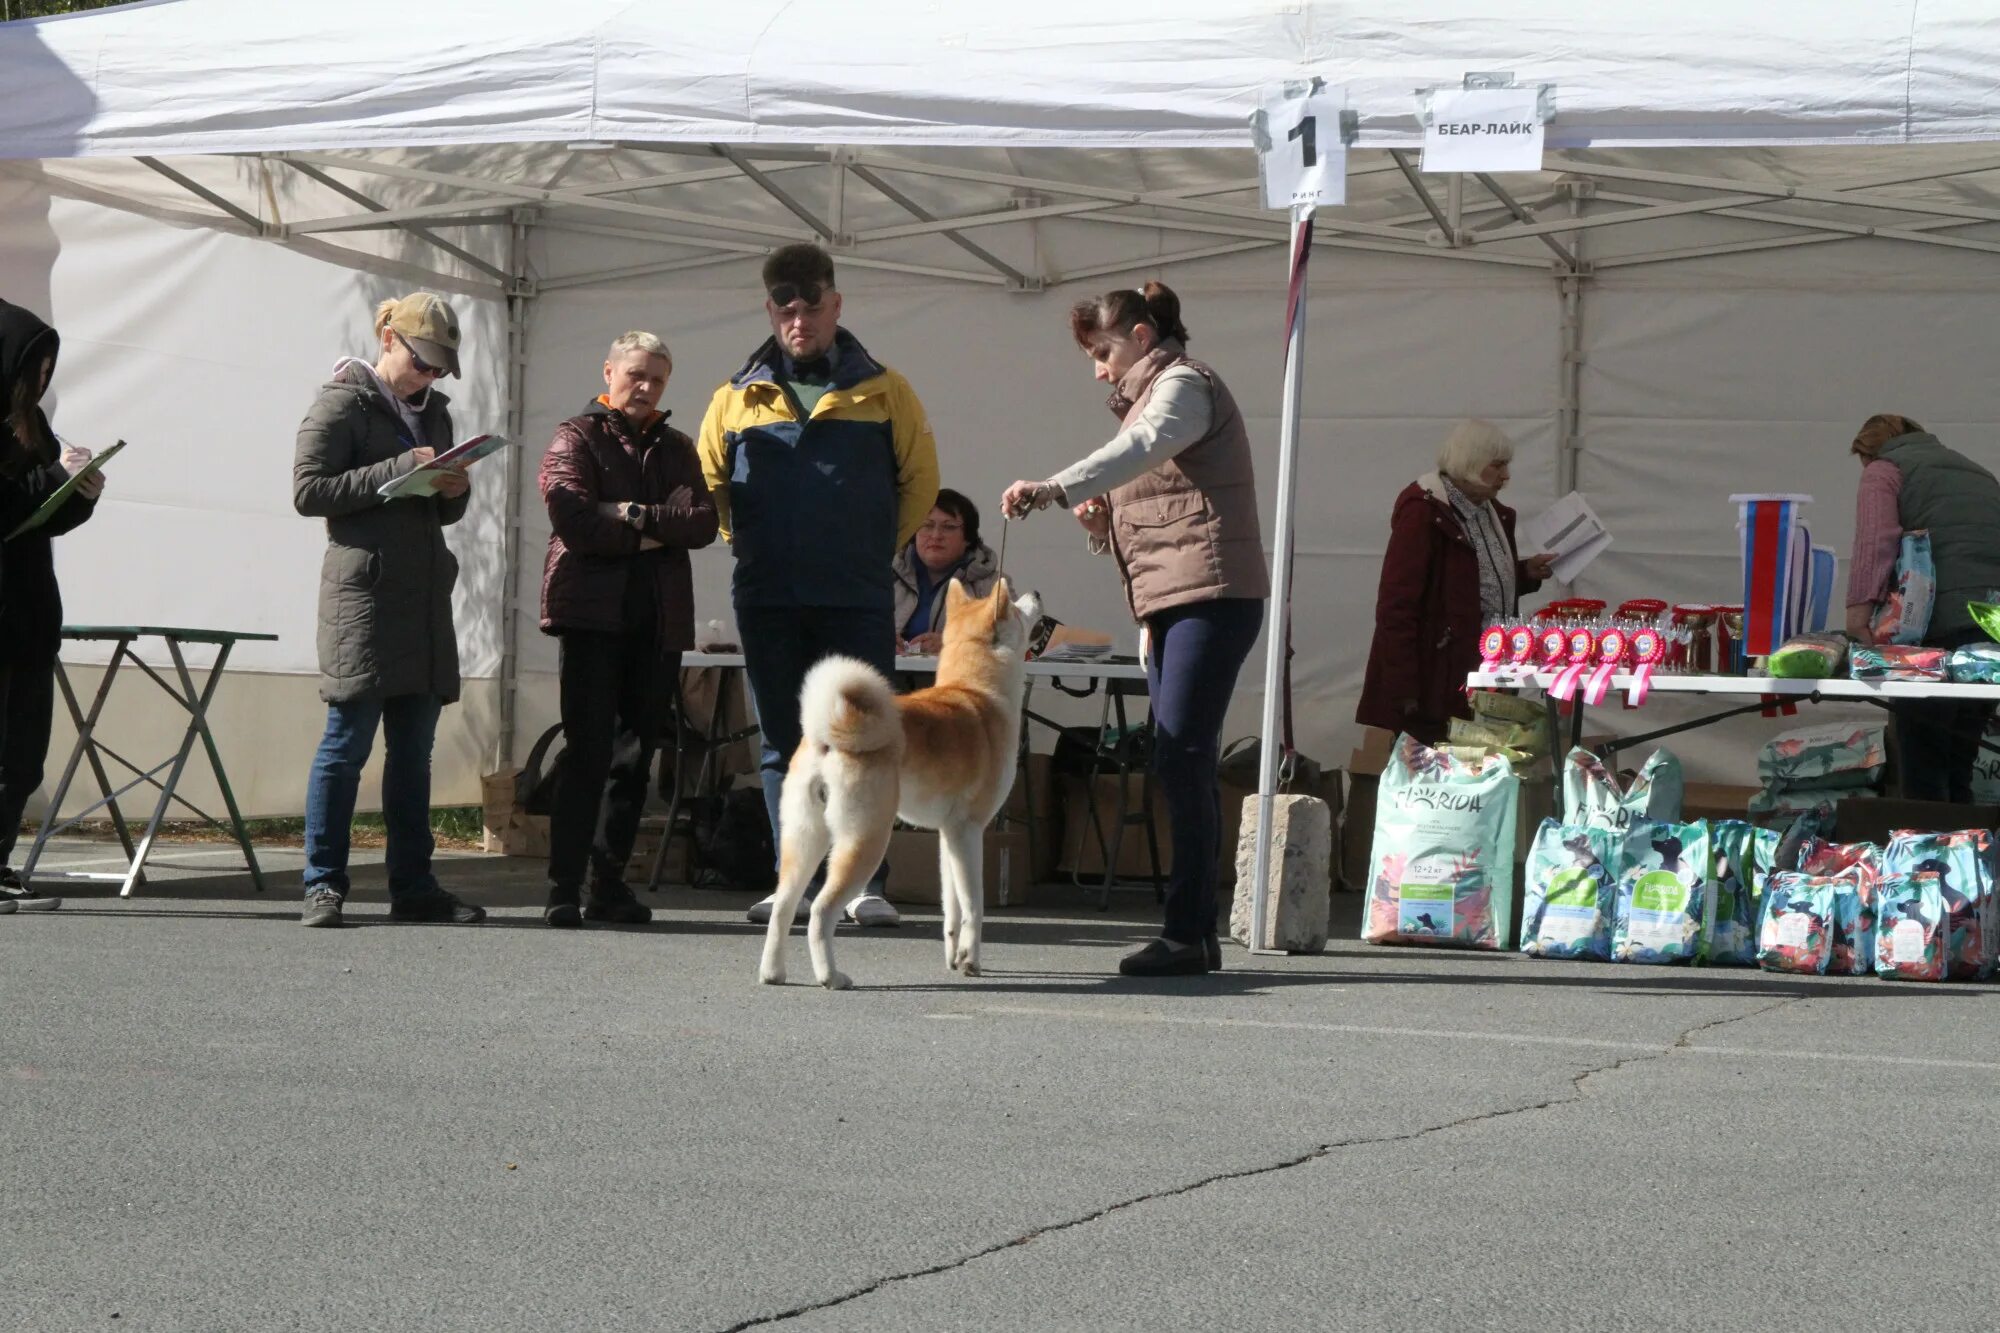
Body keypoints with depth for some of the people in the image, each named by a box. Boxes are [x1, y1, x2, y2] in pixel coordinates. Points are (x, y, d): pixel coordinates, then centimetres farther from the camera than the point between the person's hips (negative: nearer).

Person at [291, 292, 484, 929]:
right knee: (347, 743, -7)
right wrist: (397, 471, -16)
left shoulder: (433, 410, 20)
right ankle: (323, 886, -2)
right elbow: (307, 490, -11)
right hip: (363, 594, -7)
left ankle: (413, 887, 12)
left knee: (414, 750, 8)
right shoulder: (342, 402, -2)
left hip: (424, 596, 7)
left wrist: (455, 492, 3)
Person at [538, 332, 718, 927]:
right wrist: (649, 536, -5)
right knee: (587, 750, -10)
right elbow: (573, 518, -11)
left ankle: (610, 884, 11)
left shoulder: (676, 448, 19)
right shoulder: (577, 438, 5)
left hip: (659, 617, 5)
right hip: (593, 611, -5)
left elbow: (702, 521, 2)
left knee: (636, 754, 5)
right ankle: (564, 889, -9)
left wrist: (637, 516, -11)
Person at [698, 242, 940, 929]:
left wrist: (878, 550, 8)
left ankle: (867, 883, -2)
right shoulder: (737, 398, 9)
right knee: (783, 743, 5)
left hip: (859, 599, -2)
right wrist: (750, 545, 13)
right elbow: (710, 482, 19)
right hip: (766, 601, 2)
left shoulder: (883, 392, 5)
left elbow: (920, 480, 10)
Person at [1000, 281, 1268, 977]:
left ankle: (1187, 931, -16)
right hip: (1168, 602, 10)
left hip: (1212, 593, -10)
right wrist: (1105, 521, 8)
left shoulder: (1184, 383, -5)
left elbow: (1142, 448, -27)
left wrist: (1055, 489, -40)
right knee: (1183, 763, 6)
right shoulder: (1151, 394, 26)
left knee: (1181, 757, -15)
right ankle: (1197, 932, 7)